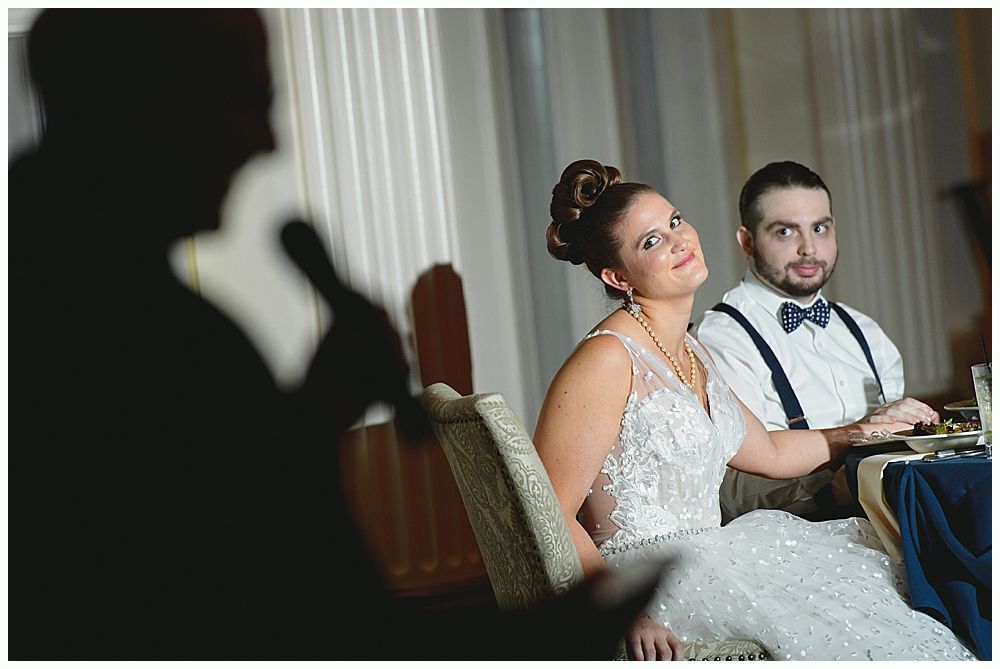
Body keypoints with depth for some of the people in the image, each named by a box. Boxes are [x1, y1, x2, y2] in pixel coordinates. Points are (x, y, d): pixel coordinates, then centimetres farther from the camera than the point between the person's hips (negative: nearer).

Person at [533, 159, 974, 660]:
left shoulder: (691, 353, 14)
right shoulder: (608, 359, -15)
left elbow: (770, 454, 26)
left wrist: (870, 428, 31)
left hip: (705, 554, 9)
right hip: (648, 571, -9)